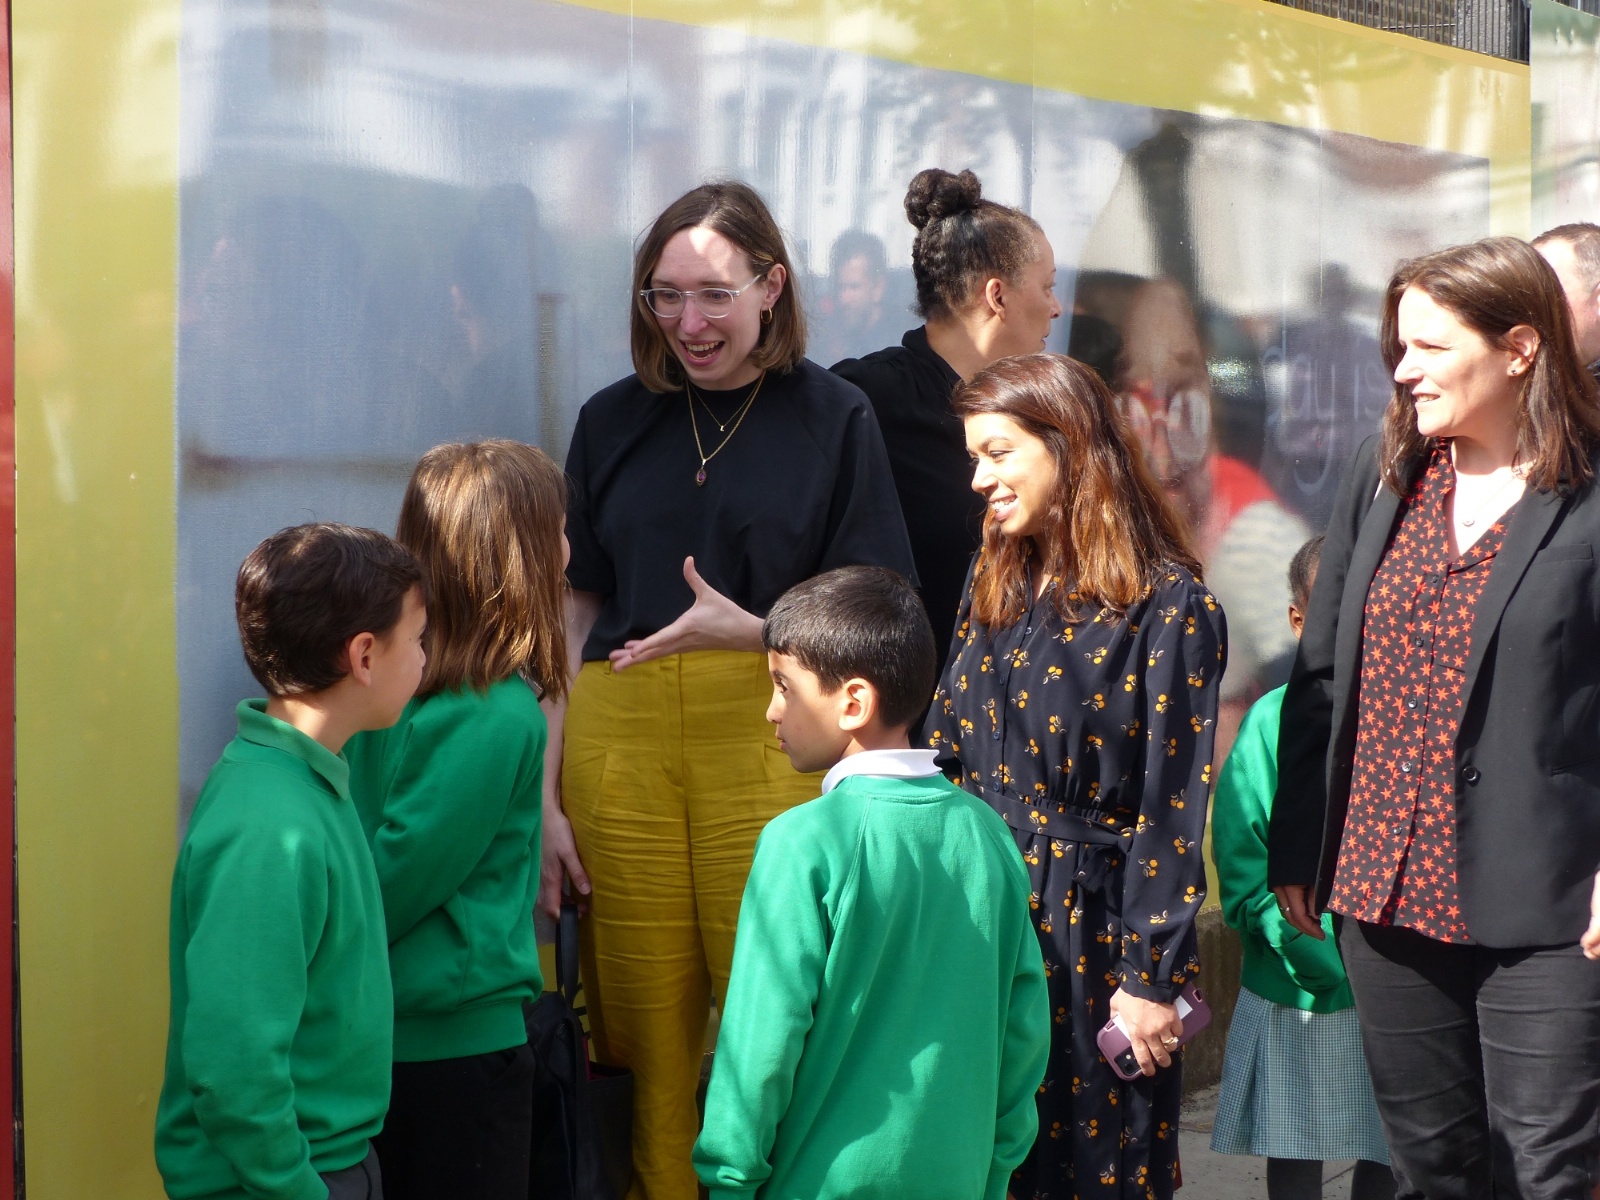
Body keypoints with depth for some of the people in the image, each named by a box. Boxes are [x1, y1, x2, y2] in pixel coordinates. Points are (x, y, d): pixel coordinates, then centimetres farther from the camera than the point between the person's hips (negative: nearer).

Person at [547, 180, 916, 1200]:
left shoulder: (832, 418, 6)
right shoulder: (615, 422, 14)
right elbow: (575, 617, 14)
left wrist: (748, 629, -13)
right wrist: (544, 797, 6)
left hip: (769, 743, -2)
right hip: (620, 743, 2)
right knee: (649, 1042, 1)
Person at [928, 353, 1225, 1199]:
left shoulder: (1167, 606, -11)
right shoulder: (995, 583, 9)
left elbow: (1173, 810, -13)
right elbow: (946, 756, 12)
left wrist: (1151, 977, -14)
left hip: (1089, 927, -6)